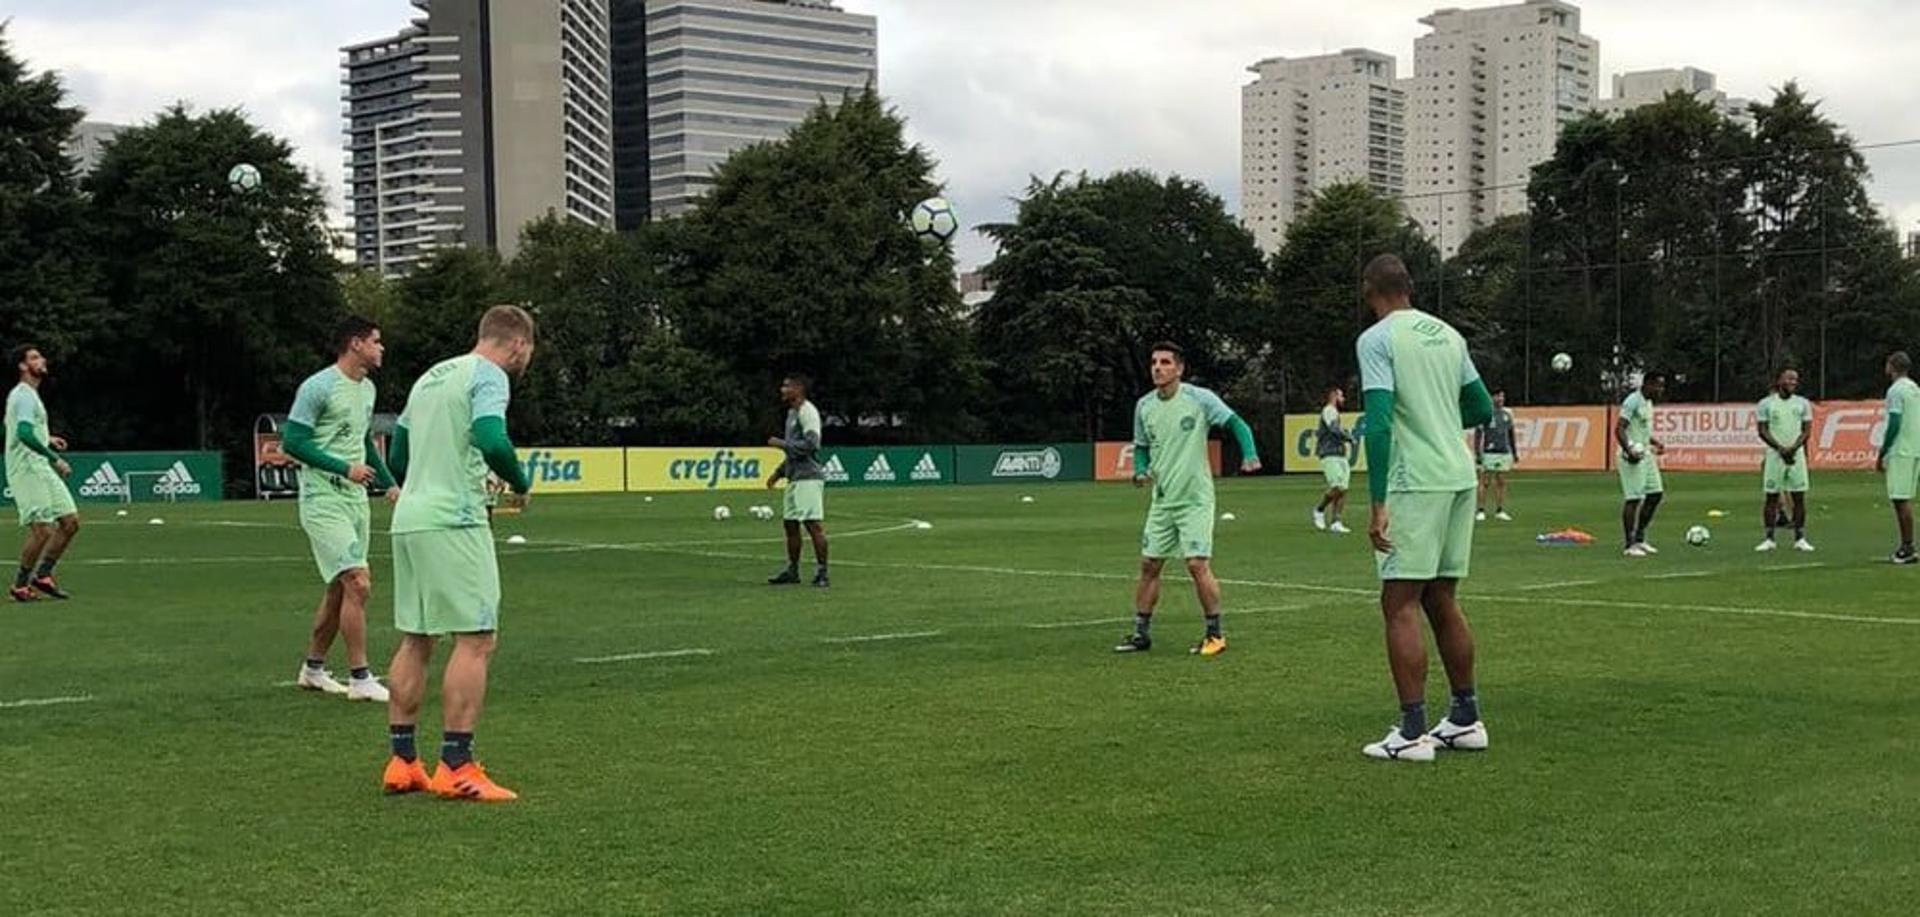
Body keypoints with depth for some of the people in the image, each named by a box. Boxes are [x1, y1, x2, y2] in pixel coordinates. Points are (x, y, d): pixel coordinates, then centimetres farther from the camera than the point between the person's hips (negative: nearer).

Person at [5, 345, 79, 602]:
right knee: (43, 530, -12)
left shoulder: (28, 394, 19)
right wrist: (53, 458, -27)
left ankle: (42, 575, 14)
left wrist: (47, 439, 21)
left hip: (42, 469, 10)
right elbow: (24, 433, -28)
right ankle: (20, 585, 3)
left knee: (70, 522, 6)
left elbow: (20, 430, 29)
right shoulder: (24, 396, -13)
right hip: (28, 472, -10)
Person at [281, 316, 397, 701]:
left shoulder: (367, 389, 14)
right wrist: (344, 469, -19)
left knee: (339, 588, 13)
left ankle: (313, 669, 27)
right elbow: (292, 442, -15)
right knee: (357, 583, -14)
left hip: (355, 499, 9)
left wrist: (388, 484, 20)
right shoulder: (318, 387, -13)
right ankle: (359, 679, -8)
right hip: (323, 501, -9)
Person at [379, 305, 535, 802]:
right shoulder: (488, 376, -5)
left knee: (414, 640, 13)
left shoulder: (431, 375, 21)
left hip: (408, 519, 9)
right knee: (476, 640, -6)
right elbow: (493, 441, -22)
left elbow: (396, 456, 24)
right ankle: (455, 767, -8)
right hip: (454, 523, -9)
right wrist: (521, 484, -6)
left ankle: (402, 761, 15)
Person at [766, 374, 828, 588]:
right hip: (794, 478, 10)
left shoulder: (807, 411, -11)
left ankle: (821, 572, -5)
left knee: (814, 524, -9)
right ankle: (792, 571, 18)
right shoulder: (792, 413, 20)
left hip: (808, 477, -10)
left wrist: (781, 443, -12)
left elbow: (810, 444, -21)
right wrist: (778, 472, 21)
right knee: (790, 524, 11)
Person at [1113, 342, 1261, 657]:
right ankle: (1141, 633, 17)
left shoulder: (1199, 399, -10)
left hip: (1196, 499, -5)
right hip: (1162, 501, 5)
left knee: (1197, 564, -12)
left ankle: (1215, 634, 2)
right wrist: (1140, 471, -2)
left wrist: (1250, 455, -22)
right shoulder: (1144, 406, 5)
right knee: (1149, 565, 6)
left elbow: (1236, 423, -6)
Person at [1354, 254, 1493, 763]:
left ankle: (1412, 732, -6)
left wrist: (1377, 504, -16)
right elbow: (1483, 409, 20)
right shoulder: (1448, 334, 14)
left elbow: (1378, 423, -16)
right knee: (1442, 600, 15)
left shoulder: (1377, 339, -7)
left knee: (1400, 603, -3)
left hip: (1415, 483, -7)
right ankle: (1466, 720, 20)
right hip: (1460, 477, 7)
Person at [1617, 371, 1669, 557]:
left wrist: (1655, 443, 16)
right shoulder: (1633, 401, -15)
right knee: (1634, 498, -8)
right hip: (1633, 457, -10)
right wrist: (1629, 450, -31)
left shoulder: (1648, 402, 15)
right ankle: (1630, 544, -3)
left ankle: (1639, 538, 18)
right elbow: (1619, 429, -22)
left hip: (1645, 455, 10)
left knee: (1656, 493, 9)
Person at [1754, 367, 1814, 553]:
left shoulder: (1802, 403, 8)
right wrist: (1780, 448, -14)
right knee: (1771, 497, 0)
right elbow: (1762, 431, -1)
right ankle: (1769, 539, 3)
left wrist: (1793, 448, -13)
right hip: (1774, 454, -1)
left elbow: (1807, 430, 3)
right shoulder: (1766, 403, 3)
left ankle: (1800, 538, 5)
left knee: (1799, 497, 0)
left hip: (1797, 454, 1)